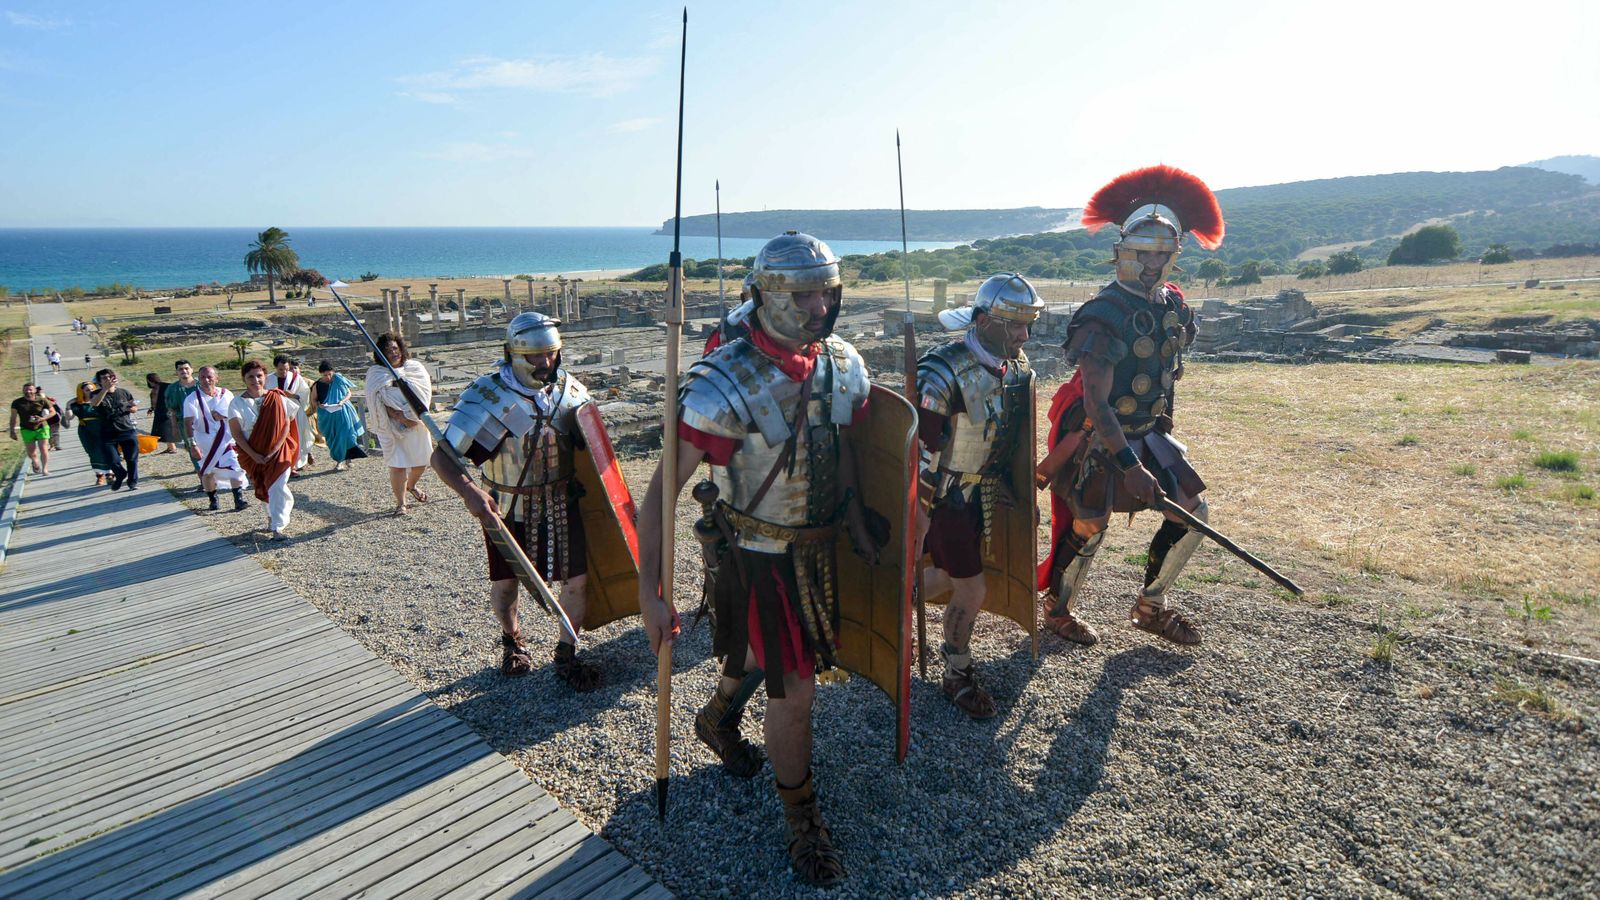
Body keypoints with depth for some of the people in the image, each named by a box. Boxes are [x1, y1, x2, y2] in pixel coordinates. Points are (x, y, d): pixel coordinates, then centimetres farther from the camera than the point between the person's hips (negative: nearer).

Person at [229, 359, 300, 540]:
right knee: (264, 488, 12)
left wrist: (275, 450, -14)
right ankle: (273, 518, 33)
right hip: (253, 455, 1)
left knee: (277, 487, -10)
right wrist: (254, 455, -14)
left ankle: (278, 527, -7)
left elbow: (286, 425, -4)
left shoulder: (278, 398, -3)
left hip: (278, 452, -1)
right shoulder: (238, 403, -3)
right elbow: (236, 433, -6)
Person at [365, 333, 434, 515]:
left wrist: (413, 415, -15)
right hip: (392, 427, -3)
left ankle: (411, 486, 42)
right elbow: (379, 402, -9)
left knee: (421, 460, 11)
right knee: (397, 465, -6)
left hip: (417, 424, 3)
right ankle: (400, 503, 6)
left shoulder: (415, 367, 5)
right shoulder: (376, 374, -1)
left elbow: (425, 392, -2)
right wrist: (402, 418, -20)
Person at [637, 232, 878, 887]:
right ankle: (802, 822, 24)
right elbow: (662, 490, -22)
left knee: (768, 653, 26)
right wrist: (649, 592, -25)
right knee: (795, 689, -1)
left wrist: (858, 530, 13)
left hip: (819, 546, 7)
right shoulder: (725, 384, -25)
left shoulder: (843, 365, -6)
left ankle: (718, 717, 58)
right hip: (760, 556, -6)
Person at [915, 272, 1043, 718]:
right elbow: (916, 447, -24)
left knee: (950, 575, 18)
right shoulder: (944, 372, -26)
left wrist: (1020, 491, 17)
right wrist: (918, 511, -21)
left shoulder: (1016, 367, -1)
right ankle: (958, 675, 22)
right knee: (972, 588, 0)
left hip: (981, 492, 8)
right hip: (943, 497, -7)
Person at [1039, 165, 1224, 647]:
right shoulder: (1104, 316, -23)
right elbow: (1095, 404, -28)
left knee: (1192, 513, 6)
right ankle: (1058, 609, 28)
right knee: (1087, 530, 2)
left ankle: (1150, 606, 24)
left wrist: (1162, 432, 19)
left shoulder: (1174, 306, 2)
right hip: (1097, 440, -7)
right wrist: (1130, 466, -31)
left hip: (1146, 434, 8)